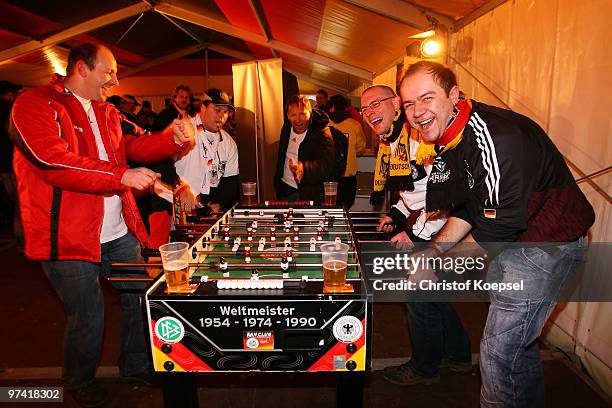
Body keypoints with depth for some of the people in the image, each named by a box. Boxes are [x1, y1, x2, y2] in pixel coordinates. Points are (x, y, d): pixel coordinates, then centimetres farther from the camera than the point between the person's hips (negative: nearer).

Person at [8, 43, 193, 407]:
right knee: (88, 318, 6)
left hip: (119, 232, 8)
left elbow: (128, 147, 13)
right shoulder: (35, 105, -10)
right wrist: (123, 176, -24)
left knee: (141, 298, 14)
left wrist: (173, 138, -3)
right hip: (68, 237, -7)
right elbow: (54, 162, -23)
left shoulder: (106, 112, 16)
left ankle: (136, 367, 36)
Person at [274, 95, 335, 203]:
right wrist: (277, 180, 14)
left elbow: (327, 165, -30)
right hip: (284, 188, 5)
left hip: (308, 194, -5)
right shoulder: (286, 128, 1)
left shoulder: (322, 133, -18)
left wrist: (305, 168, -48)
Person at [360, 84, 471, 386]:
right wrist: (397, 214, 8)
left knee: (421, 296, 3)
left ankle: (425, 368, 28)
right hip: (422, 227, 10)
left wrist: (416, 233, -23)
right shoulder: (391, 142, 10)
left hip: (442, 229, -10)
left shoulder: (416, 132, -22)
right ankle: (458, 357, 42)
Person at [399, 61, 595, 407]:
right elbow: (467, 208, 6)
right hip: (513, 240, 9)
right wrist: (433, 251, -6)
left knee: (499, 350, -5)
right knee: (517, 337, 23)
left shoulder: (496, 137, -29)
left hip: (550, 241, -9)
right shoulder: (443, 141, 1)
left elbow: (502, 224, -28)